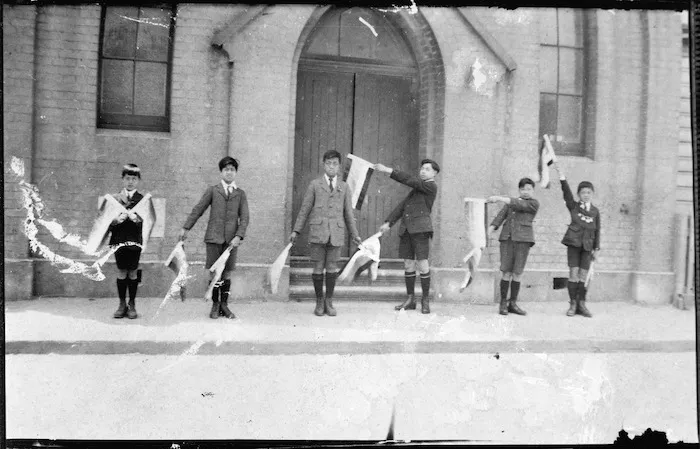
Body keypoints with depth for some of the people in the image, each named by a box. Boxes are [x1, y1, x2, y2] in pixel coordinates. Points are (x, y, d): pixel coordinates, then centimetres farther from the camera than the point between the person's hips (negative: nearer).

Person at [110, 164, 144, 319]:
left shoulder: (143, 200, 2)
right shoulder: (114, 198, 5)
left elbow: (146, 222, -6)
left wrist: (136, 219, -26)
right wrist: (116, 220, -19)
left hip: (135, 241, -1)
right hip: (118, 240, 1)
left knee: (133, 272, 5)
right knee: (121, 272, 5)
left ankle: (132, 304, 15)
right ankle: (122, 304, 17)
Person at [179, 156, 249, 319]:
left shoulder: (240, 194, 9)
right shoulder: (212, 190, 8)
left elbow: (244, 217, 3)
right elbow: (198, 209, 7)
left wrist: (239, 236, -9)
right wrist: (186, 228, 3)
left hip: (231, 238, 1)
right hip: (214, 237, -1)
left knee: (227, 272, 5)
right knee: (214, 271, 1)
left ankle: (224, 304, 15)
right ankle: (215, 305, 12)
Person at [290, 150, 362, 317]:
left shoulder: (344, 187, 13)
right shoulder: (314, 184, 8)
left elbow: (348, 213, 16)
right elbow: (305, 209, 7)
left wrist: (355, 234, 16)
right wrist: (296, 230, 2)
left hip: (336, 232, 1)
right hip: (317, 231, -1)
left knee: (332, 267, 2)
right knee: (318, 267, 1)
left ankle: (329, 302, 15)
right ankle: (319, 302, 15)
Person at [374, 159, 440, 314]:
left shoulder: (431, 186, -1)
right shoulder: (416, 189, 24)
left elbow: (409, 180, -14)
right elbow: (402, 206, 18)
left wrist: (389, 170, -16)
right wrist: (388, 223, 9)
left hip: (421, 229, -7)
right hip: (406, 228, 8)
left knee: (422, 265, -9)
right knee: (408, 265, 7)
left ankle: (425, 300, 3)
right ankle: (410, 300, 14)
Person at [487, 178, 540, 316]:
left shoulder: (534, 203, 5)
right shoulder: (511, 202, 18)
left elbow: (519, 205, -13)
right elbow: (500, 216, 6)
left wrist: (500, 198, -18)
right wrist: (490, 230, -11)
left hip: (523, 239, -2)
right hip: (507, 238, 2)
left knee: (517, 272, -3)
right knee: (506, 272, -4)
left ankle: (513, 303, 7)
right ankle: (503, 303, 2)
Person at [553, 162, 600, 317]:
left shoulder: (595, 211, 11)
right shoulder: (573, 206, 5)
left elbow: (597, 230, 12)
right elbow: (567, 192, -10)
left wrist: (596, 248, 6)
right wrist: (562, 177, -24)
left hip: (587, 245, 2)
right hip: (574, 242, -2)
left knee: (583, 275, 3)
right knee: (574, 273, -5)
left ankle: (581, 304, 10)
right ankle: (572, 304, 3)